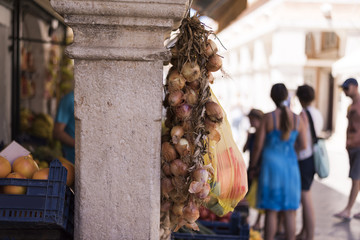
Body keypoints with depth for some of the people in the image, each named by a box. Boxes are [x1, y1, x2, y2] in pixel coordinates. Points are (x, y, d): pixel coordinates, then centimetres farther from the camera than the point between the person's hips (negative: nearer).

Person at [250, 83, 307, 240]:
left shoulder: (268, 118, -9)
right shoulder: (297, 119, -2)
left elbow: (258, 145, -6)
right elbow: (303, 146, 2)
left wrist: (253, 166, 6)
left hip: (271, 164, -2)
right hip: (290, 165, 2)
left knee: (271, 211, 4)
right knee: (289, 213, 9)